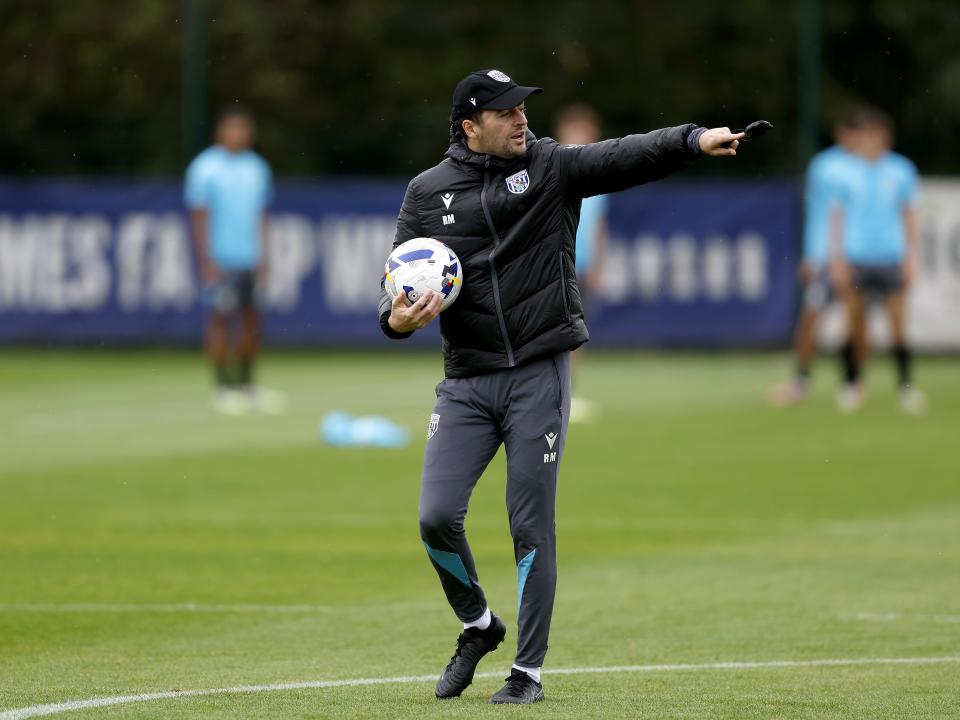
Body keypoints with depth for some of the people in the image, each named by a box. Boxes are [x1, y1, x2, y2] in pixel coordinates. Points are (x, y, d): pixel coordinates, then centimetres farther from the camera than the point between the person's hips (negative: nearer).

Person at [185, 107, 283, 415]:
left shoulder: (257, 167, 11)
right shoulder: (205, 167, -4)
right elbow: (199, 216, -5)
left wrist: (263, 257, 10)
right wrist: (207, 260, -11)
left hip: (250, 261, 5)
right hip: (221, 259, -5)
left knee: (251, 320, 6)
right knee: (221, 320, -5)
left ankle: (246, 386, 16)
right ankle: (223, 389, 0)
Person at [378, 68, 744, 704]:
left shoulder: (553, 167, 1)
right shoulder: (428, 193, 6)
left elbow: (626, 157, -14)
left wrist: (695, 140, -31)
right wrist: (396, 318, -14)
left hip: (539, 377, -2)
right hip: (466, 383, 2)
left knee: (532, 529, -1)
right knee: (438, 518, -5)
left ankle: (529, 670, 9)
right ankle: (479, 625, 22)